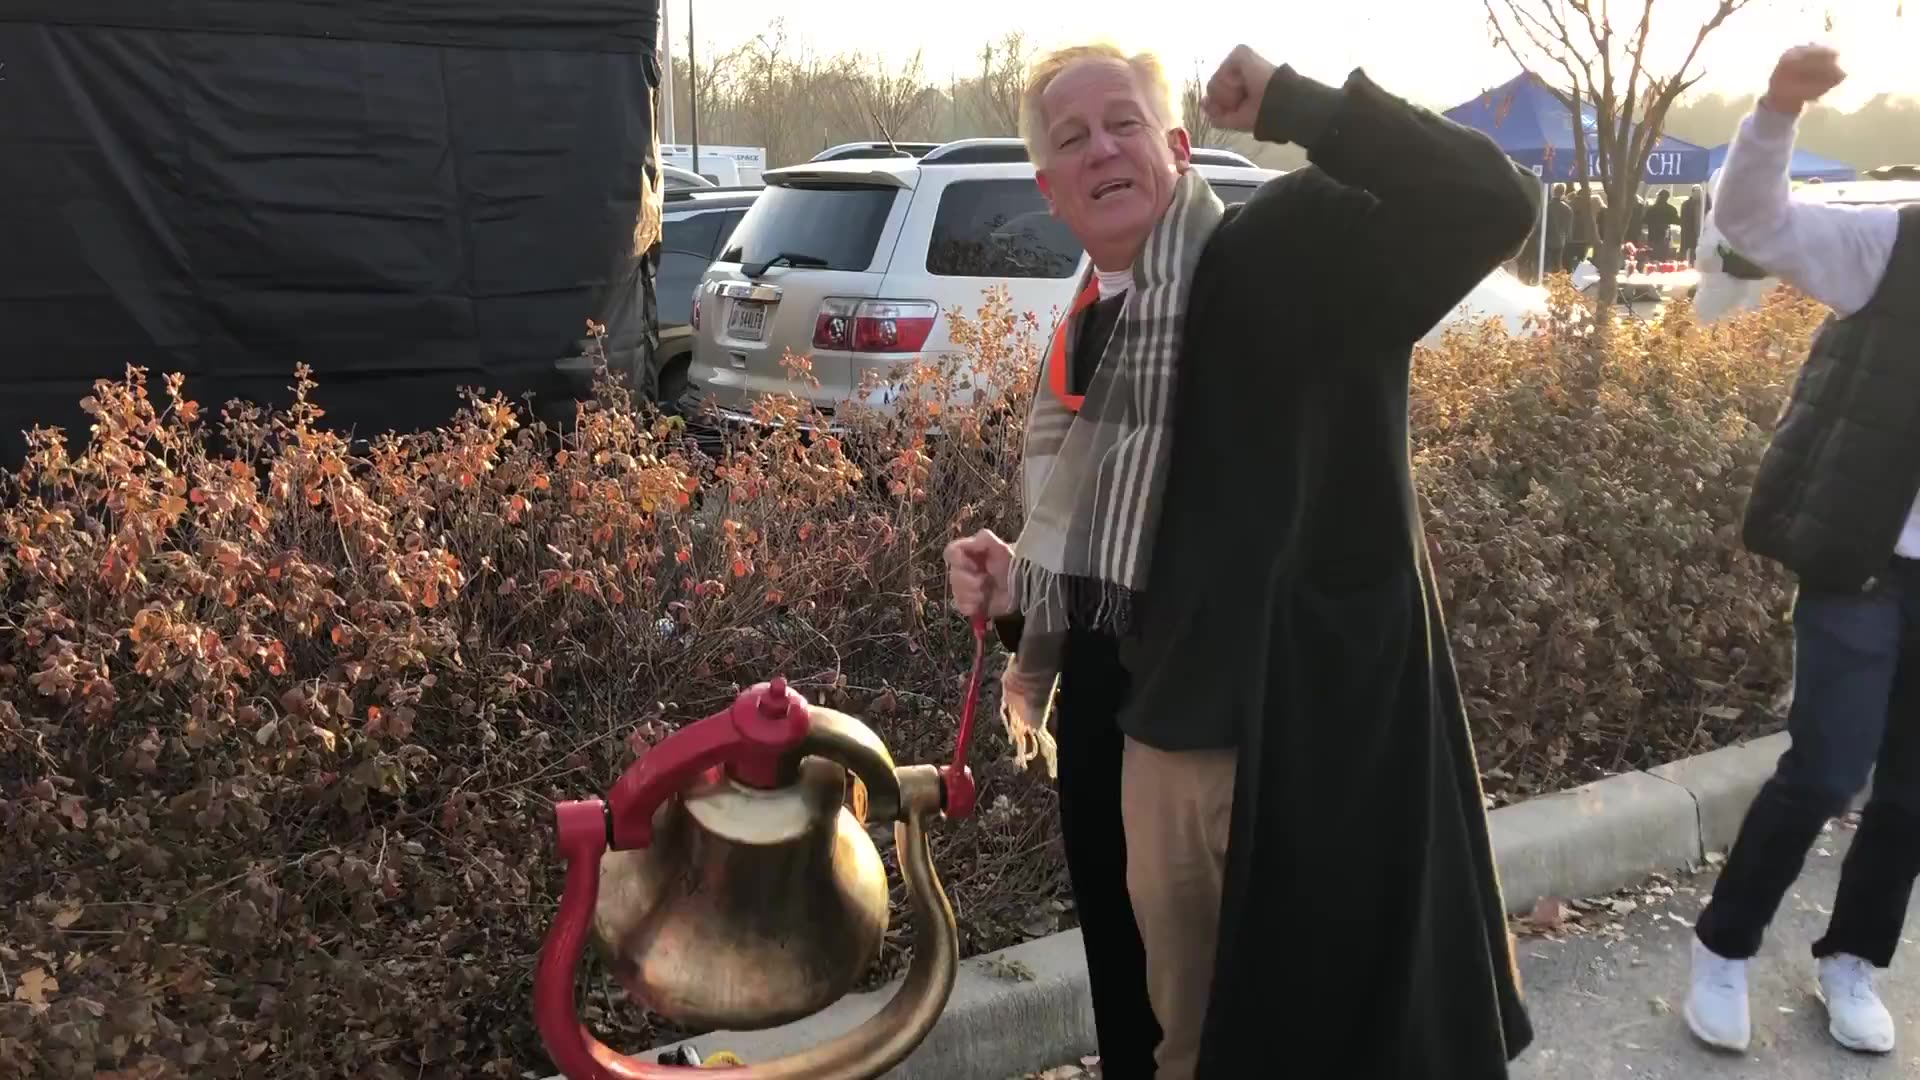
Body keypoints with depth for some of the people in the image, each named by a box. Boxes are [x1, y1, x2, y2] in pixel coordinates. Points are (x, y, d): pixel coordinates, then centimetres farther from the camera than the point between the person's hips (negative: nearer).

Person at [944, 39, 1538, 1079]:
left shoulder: (1289, 253, -9)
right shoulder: (1085, 337, 12)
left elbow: (1491, 201, -23)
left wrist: (1293, 105, -20)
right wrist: (1017, 581, 3)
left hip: (1292, 735, -7)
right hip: (1140, 733, 8)